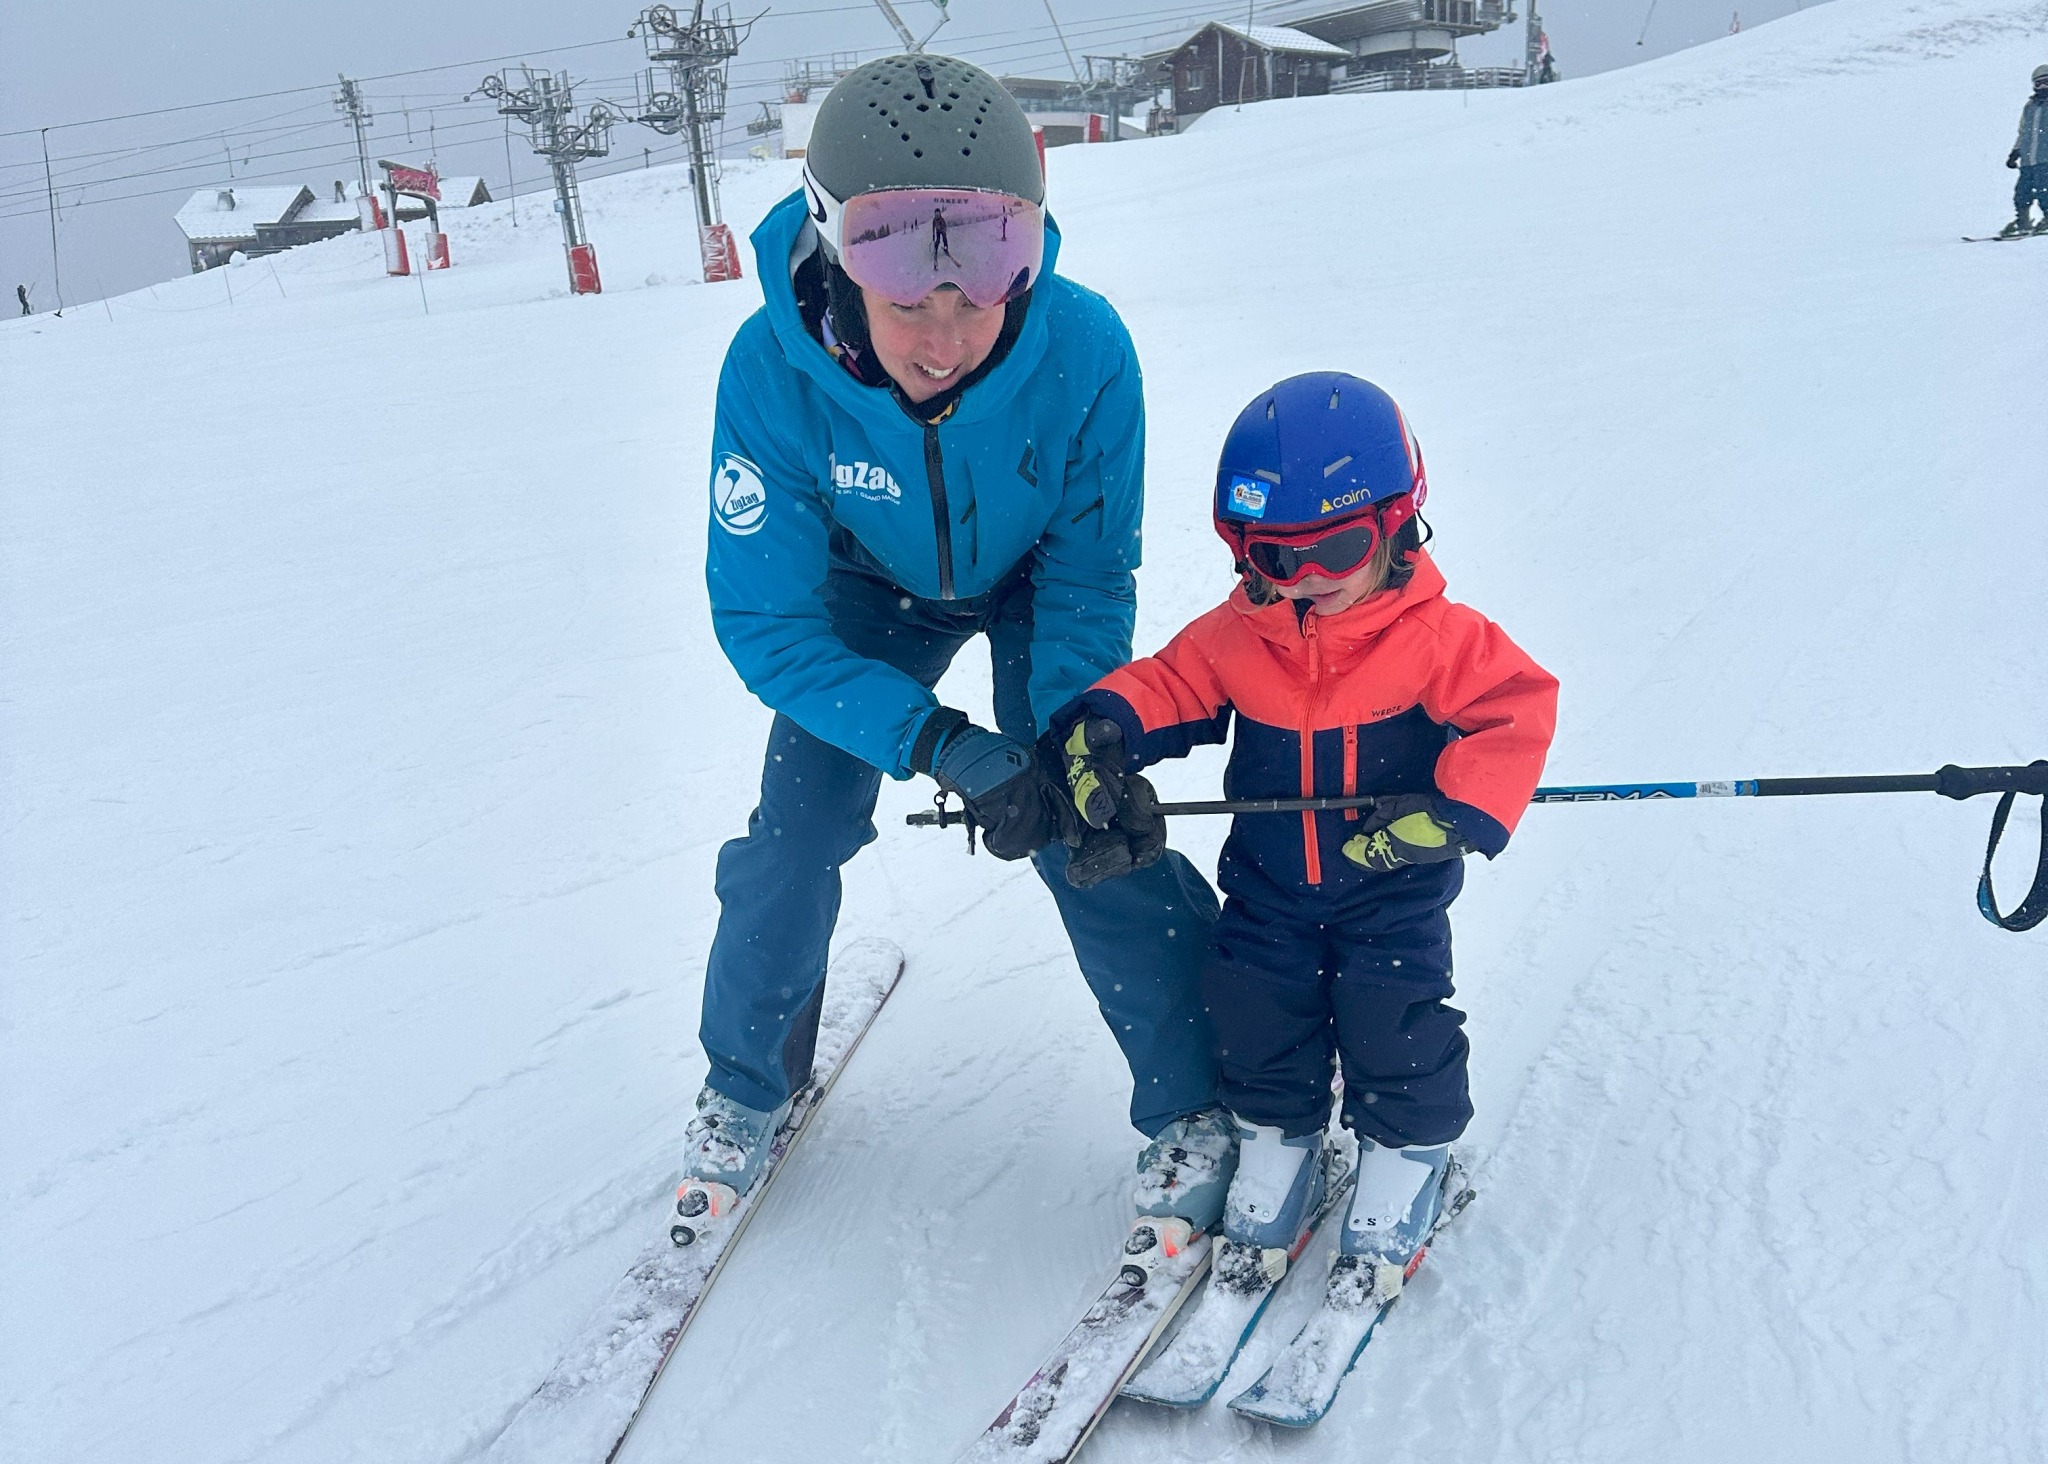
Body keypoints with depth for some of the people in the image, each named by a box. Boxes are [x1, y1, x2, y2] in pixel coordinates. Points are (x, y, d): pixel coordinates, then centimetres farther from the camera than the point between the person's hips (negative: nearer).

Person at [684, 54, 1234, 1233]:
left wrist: (1081, 746, -37)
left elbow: (1088, 579, -22)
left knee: (1093, 837, -13)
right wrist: (945, 748, -40)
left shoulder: (1084, 349, -36)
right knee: (796, 834, -4)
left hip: (1036, 574, -1)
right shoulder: (774, 371, -35)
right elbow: (764, 618, -30)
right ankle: (747, 1084, 23)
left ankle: (1193, 1102, 9)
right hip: (873, 585, 1)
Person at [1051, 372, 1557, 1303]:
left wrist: (1455, 812, -30)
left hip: (1392, 895, -3)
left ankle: (1405, 1164, 26)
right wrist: (1100, 734, -20)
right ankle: (1274, 1157, 34)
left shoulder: (1440, 637, -15)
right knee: (1257, 1024, 9)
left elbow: (1516, 713, -18)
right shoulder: (1235, 638, -6)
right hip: (1268, 889, 3)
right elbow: (1162, 685, 1)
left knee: (1394, 1029, -2)